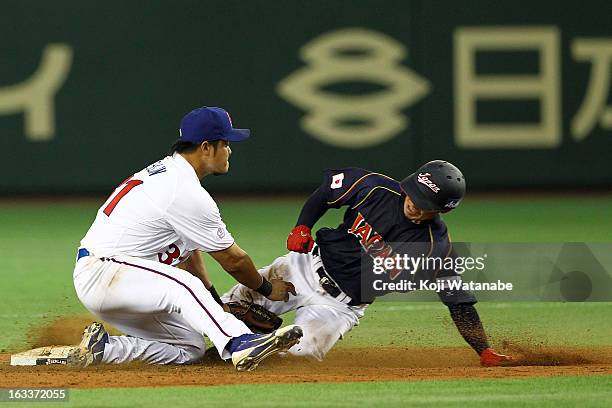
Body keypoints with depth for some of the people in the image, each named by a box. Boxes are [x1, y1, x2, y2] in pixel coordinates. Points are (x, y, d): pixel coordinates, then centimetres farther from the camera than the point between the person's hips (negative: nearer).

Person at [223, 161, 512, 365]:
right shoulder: (376, 188, -13)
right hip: (309, 264, 3)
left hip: (342, 304, -2)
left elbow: (459, 300, -16)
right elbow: (327, 189, 4)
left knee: (303, 350, -27)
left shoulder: (437, 248, -19)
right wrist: (302, 227, -7)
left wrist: (484, 351, -23)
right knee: (238, 302, -5)